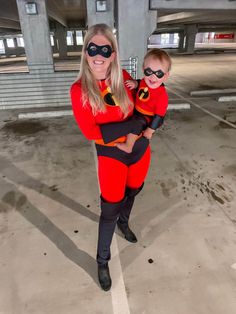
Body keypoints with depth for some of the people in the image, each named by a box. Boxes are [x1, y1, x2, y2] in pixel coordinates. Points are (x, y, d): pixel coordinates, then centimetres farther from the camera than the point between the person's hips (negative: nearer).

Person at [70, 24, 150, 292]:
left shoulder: (124, 77, -4)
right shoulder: (79, 90, -16)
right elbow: (91, 132, -21)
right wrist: (133, 125, -22)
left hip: (140, 148, 5)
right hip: (111, 155, -5)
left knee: (132, 191, 25)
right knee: (110, 209, 3)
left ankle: (124, 223, 59)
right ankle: (102, 261, 29)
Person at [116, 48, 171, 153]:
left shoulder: (162, 95, -33)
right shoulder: (145, 81, -14)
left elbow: (159, 116, -27)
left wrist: (150, 130, -23)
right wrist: (135, 83, -10)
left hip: (147, 119, -8)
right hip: (138, 112, 8)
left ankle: (128, 146, -9)